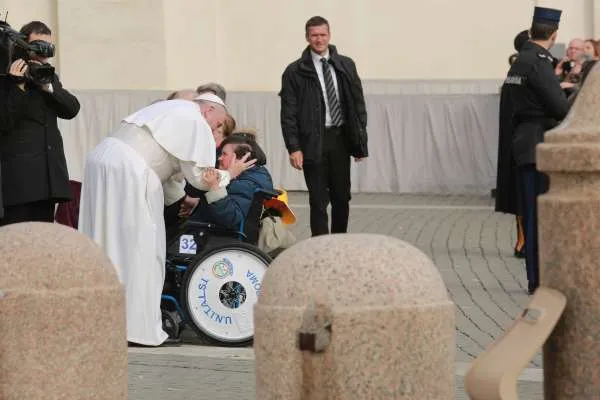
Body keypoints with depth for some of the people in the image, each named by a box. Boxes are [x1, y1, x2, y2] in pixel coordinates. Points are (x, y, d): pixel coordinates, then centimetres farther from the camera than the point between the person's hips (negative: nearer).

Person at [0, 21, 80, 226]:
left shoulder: (49, 75, 18)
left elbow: (72, 109, 6)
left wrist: (48, 86, -8)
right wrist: (18, 86, -20)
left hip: (48, 174, 7)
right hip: (17, 177, -7)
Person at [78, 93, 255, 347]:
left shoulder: (171, 111, 29)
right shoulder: (196, 122, 1)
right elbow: (200, 176, 0)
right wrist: (230, 174, 17)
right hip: (127, 171, -10)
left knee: (103, 247, 11)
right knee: (138, 249, -3)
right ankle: (139, 327, -2)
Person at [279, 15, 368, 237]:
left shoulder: (346, 65, 7)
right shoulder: (295, 71, -2)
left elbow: (358, 103, 9)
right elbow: (288, 113, -4)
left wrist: (360, 140, 4)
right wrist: (294, 148, -13)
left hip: (341, 139, 3)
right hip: (313, 142, -3)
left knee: (342, 196, 10)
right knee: (318, 200, -1)